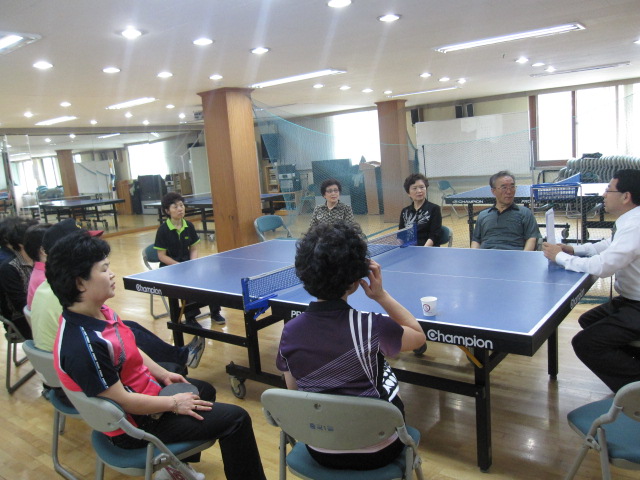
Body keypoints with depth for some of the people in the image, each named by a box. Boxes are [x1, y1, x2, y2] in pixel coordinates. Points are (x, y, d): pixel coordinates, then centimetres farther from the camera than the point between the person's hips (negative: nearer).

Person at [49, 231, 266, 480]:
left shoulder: (99, 311, -5)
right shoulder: (83, 346, -35)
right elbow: (122, 401, -28)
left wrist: (163, 374, 9)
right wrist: (174, 403, -17)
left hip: (143, 389, 10)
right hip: (136, 425, -10)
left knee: (205, 390, 31)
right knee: (236, 418, -6)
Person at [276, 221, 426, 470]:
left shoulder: (289, 331, -17)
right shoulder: (370, 328, -28)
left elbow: (294, 390, -1)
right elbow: (419, 335, -7)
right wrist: (381, 295, -12)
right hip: (375, 451, -3)